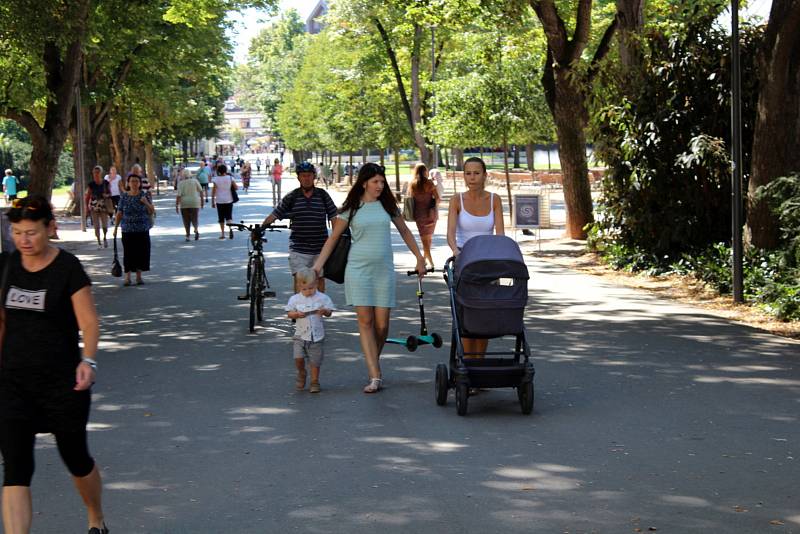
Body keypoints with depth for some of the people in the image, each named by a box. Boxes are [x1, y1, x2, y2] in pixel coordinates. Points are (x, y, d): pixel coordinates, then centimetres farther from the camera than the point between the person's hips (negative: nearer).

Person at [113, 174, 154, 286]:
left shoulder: (144, 195, 2)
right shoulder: (124, 198, 2)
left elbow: (152, 212, 4)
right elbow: (119, 214, 5)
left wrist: (146, 203, -13)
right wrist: (115, 228, 0)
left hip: (143, 231, 1)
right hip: (128, 231, -1)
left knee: (141, 252, 2)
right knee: (128, 253, -3)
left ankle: (139, 276, 14)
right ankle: (127, 277, 1)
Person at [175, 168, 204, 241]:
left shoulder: (181, 183, -7)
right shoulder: (195, 181, -1)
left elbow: (179, 195, -12)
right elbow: (201, 191, 1)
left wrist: (176, 206, -8)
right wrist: (202, 200, 11)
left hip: (184, 203, -1)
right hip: (195, 202, 1)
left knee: (186, 220, 11)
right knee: (194, 218, 7)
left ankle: (187, 236, 9)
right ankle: (196, 230, -21)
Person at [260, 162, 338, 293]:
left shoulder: (323, 195, 3)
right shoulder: (291, 197, 1)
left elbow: (333, 217, 5)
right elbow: (274, 215, -2)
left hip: (320, 248, 1)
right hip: (298, 248, -1)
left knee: (319, 278, 12)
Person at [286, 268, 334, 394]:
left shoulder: (322, 298, -1)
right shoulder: (295, 299, 1)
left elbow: (329, 313, 2)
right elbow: (289, 313, 3)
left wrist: (324, 311, -21)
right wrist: (297, 314, -17)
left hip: (317, 335, -1)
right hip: (300, 335, 1)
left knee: (315, 361, 3)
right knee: (298, 357, -10)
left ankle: (314, 382, 20)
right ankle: (301, 373, 21)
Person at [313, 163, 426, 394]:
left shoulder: (387, 205, 9)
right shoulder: (351, 209, 2)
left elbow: (405, 232, 20)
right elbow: (333, 238, 8)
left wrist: (419, 258, 20)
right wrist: (318, 264, 0)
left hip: (384, 269, 2)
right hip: (359, 268, -2)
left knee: (382, 324, -2)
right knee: (365, 320, -8)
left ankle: (373, 364, 22)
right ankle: (375, 376, -10)